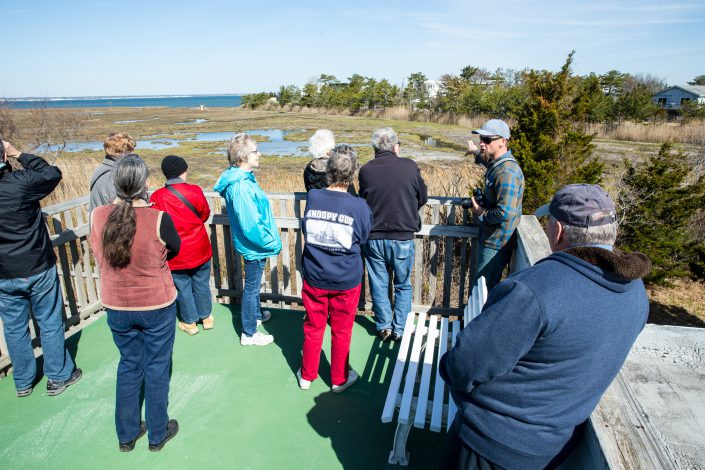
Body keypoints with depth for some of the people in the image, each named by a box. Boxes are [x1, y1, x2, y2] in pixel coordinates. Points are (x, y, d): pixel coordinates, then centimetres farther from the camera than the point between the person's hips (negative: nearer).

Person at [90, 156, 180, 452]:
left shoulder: (98, 217, -12)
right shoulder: (158, 218, -23)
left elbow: (100, 256, 5)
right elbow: (175, 249, -4)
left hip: (117, 308, 4)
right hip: (157, 307, -3)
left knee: (128, 365, 22)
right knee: (157, 368, 15)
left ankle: (126, 435, 37)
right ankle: (157, 434, 32)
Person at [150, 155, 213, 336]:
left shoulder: (156, 197, -13)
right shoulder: (195, 191, -14)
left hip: (175, 254, 0)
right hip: (199, 250, 1)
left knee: (183, 287, 15)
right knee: (201, 284, 18)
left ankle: (190, 322, 28)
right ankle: (206, 317, 33)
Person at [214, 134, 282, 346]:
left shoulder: (243, 178, 3)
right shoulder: (240, 186, -28)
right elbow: (251, 224, -28)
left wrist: (270, 239, 16)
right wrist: (273, 243, -17)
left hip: (253, 244, 9)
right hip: (255, 247, -9)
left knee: (254, 283, 27)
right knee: (251, 287, 6)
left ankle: (256, 314, 50)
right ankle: (249, 334, 23)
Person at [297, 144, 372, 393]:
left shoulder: (312, 198, -11)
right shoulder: (359, 206, -18)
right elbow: (363, 237, -2)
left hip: (314, 277, 2)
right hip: (346, 280, -2)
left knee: (313, 327, 19)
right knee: (341, 331, 16)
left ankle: (307, 375, 36)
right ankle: (339, 379, 33)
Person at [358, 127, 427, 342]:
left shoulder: (365, 170, -7)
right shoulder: (409, 166, -10)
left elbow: (363, 200, 6)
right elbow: (423, 197, 3)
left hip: (373, 237, 1)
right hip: (403, 237, -1)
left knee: (379, 284, 16)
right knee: (403, 285, 17)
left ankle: (384, 326, 24)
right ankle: (399, 329, 21)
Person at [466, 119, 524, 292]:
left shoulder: (507, 172, -25)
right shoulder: (497, 163, 7)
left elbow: (505, 213, -32)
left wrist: (481, 212, -17)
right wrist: (477, 152, 36)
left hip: (496, 244, -10)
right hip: (489, 238, 10)